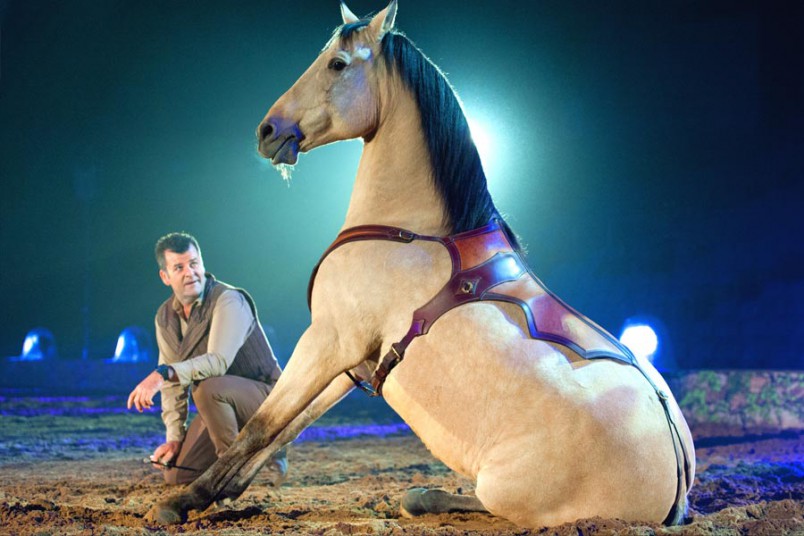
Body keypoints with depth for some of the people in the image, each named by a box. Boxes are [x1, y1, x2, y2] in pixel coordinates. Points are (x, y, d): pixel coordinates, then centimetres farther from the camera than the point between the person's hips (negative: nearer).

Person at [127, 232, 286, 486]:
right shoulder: (165, 317, 3)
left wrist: (163, 372, -46)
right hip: (218, 406, 7)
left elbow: (219, 362, -35)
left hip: (263, 396, -7)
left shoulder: (228, 301, -21)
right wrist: (174, 438, -2)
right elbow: (173, 384, 7)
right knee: (177, 475, -4)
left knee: (208, 388, -37)